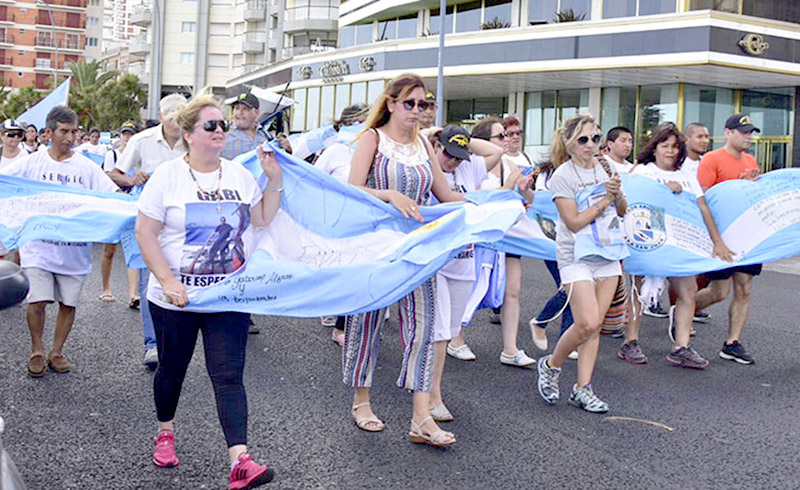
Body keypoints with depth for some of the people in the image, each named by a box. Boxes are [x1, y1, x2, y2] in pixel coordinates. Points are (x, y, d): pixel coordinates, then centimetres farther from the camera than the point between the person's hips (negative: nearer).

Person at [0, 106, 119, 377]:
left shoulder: (87, 167, 3)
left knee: (68, 303, 7)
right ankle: (37, 351, 15)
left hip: (75, 248, 1)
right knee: (38, 300, -8)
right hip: (40, 245, -1)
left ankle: (57, 351, 26)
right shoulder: (32, 163, 3)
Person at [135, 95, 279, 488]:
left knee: (228, 375, -7)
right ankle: (165, 431, 42)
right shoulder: (168, 175, -6)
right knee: (172, 368, 16)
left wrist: (275, 181, -2)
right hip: (175, 298, -2)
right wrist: (169, 282, -17)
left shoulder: (239, 174, 6)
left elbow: (262, 221, 11)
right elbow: (145, 233, -8)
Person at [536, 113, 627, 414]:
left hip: (608, 254, 6)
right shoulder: (562, 176, -8)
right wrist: (604, 201, -13)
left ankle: (583, 389, 9)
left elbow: (622, 212, 14)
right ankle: (551, 366, 10)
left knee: (595, 325, 3)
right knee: (587, 323, -15)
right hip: (577, 256, -6)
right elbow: (574, 222, -13)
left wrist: (617, 194, -6)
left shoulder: (604, 168, 10)